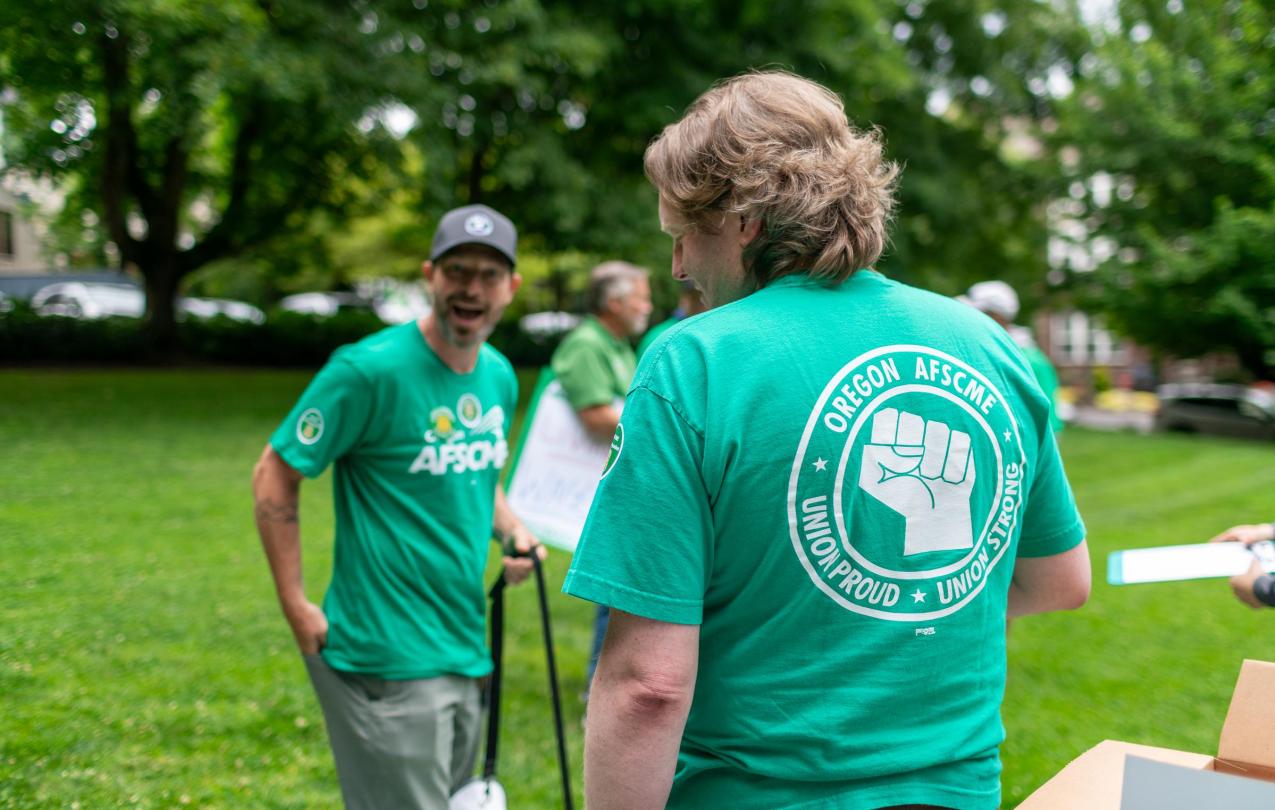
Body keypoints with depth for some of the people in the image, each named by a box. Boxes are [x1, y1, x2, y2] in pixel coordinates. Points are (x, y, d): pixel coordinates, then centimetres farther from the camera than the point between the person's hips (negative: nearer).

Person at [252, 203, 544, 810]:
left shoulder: (500, 376, 6)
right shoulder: (371, 368, -16)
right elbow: (273, 477, -11)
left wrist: (513, 529, 4)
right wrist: (297, 610, -12)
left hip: (464, 651, 8)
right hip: (389, 661, -7)